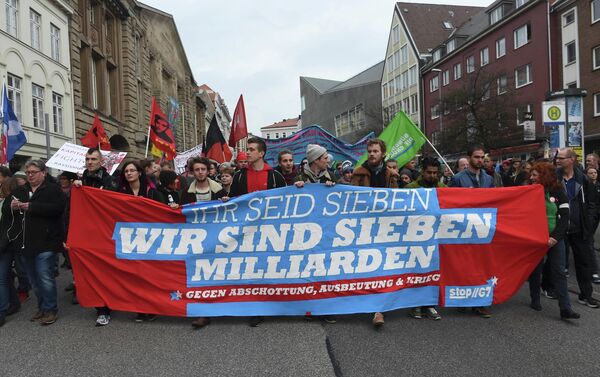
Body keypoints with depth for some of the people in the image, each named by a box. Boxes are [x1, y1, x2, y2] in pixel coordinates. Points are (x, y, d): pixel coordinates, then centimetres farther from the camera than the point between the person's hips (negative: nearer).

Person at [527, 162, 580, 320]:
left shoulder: (558, 193, -1)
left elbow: (564, 218, -5)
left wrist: (555, 237, -15)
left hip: (555, 239, -1)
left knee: (559, 272, -3)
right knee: (535, 270, 9)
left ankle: (565, 308, -4)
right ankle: (535, 300, 23)